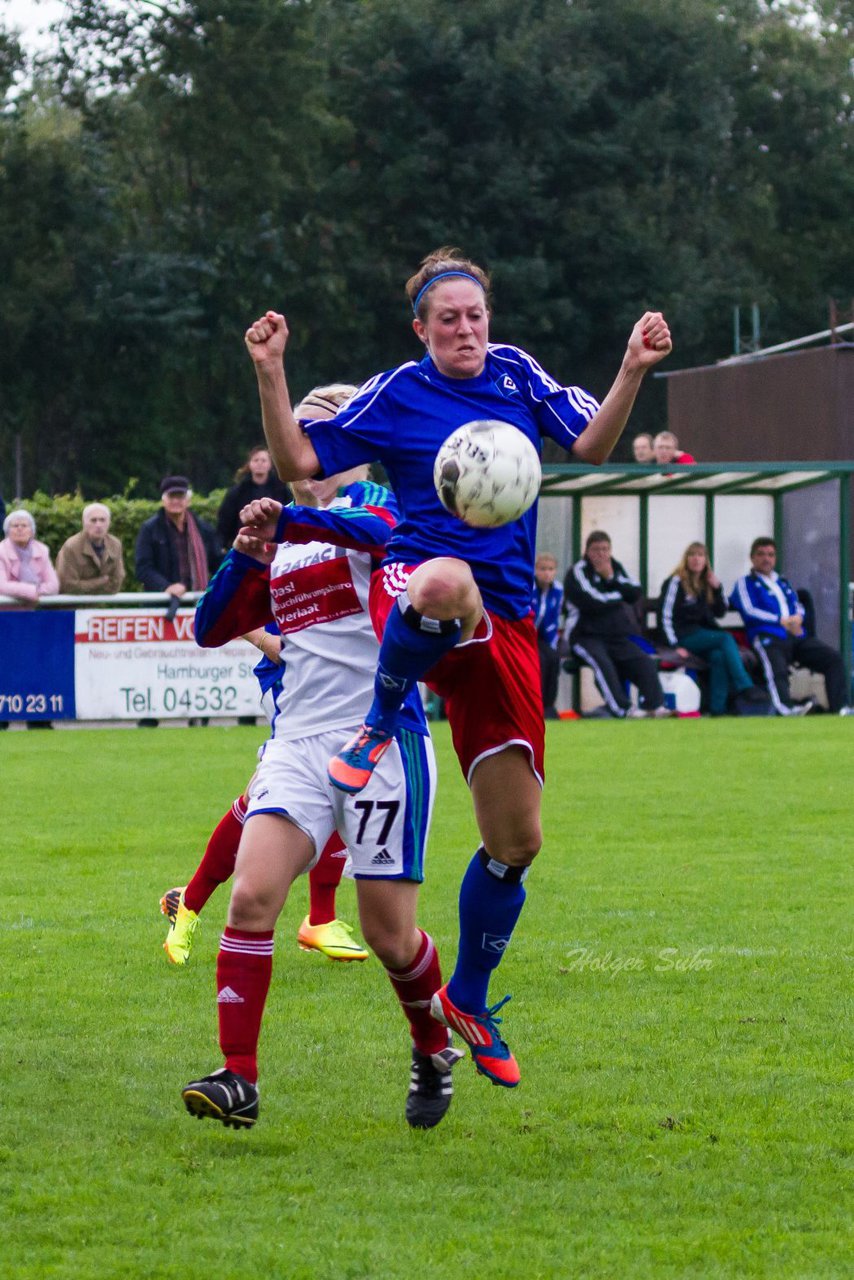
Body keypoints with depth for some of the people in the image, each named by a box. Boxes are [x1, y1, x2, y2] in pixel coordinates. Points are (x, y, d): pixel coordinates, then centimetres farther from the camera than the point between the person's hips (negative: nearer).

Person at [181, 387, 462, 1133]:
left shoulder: (376, 503, 2)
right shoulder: (285, 549, 20)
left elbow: (373, 530, -23)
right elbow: (212, 628, 17)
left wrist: (285, 521, -38)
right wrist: (247, 558, -1)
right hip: (298, 743, 5)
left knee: (390, 935, -2)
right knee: (252, 894, -17)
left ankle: (434, 1052, 27)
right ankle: (238, 1080, -19)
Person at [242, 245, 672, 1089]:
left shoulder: (517, 374, 13)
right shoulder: (396, 395, 4)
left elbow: (592, 445, 11)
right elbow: (299, 462, 4)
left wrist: (632, 373, -4)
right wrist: (270, 376, -10)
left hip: (503, 624, 4)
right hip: (415, 592, -4)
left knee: (516, 840, 3)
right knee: (449, 580, -47)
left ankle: (467, 1003, 23)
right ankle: (377, 725, -21)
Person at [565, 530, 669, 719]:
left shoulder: (616, 567, 16)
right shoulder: (578, 571, -2)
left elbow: (636, 593, 4)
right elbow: (592, 602, -17)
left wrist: (612, 578, -7)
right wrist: (620, 596, 0)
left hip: (619, 637, 5)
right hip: (587, 637, -5)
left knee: (644, 661, -18)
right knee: (602, 663, -33)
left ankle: (653, 705, -27)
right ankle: (623, 709, -39)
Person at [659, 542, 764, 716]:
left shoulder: (706, 584, 17)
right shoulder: (676, 582, -2)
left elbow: (720, 612, 19)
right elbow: (665, 616, -8)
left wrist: (717, 589, 2)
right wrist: (675, 645, -17)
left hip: (704, 633, 5)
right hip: (684, 635, -5)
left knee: (718, 655, -29)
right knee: (726, 639, -29)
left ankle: (718, 708, -35)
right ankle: (745, 688, -37)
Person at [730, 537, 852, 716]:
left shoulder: (784, 583, 34)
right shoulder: (745, 583, 15)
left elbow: (799, 607, 25)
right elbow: (749, 611, -1)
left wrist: (797, 618, -2)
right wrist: (782, 621, -10)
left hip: (796, 637, 6)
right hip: (768, 639, -6)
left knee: (833, 659, -15)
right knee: (776, 669, -38)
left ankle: (840, 706, -25)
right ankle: (785, 706, -64)